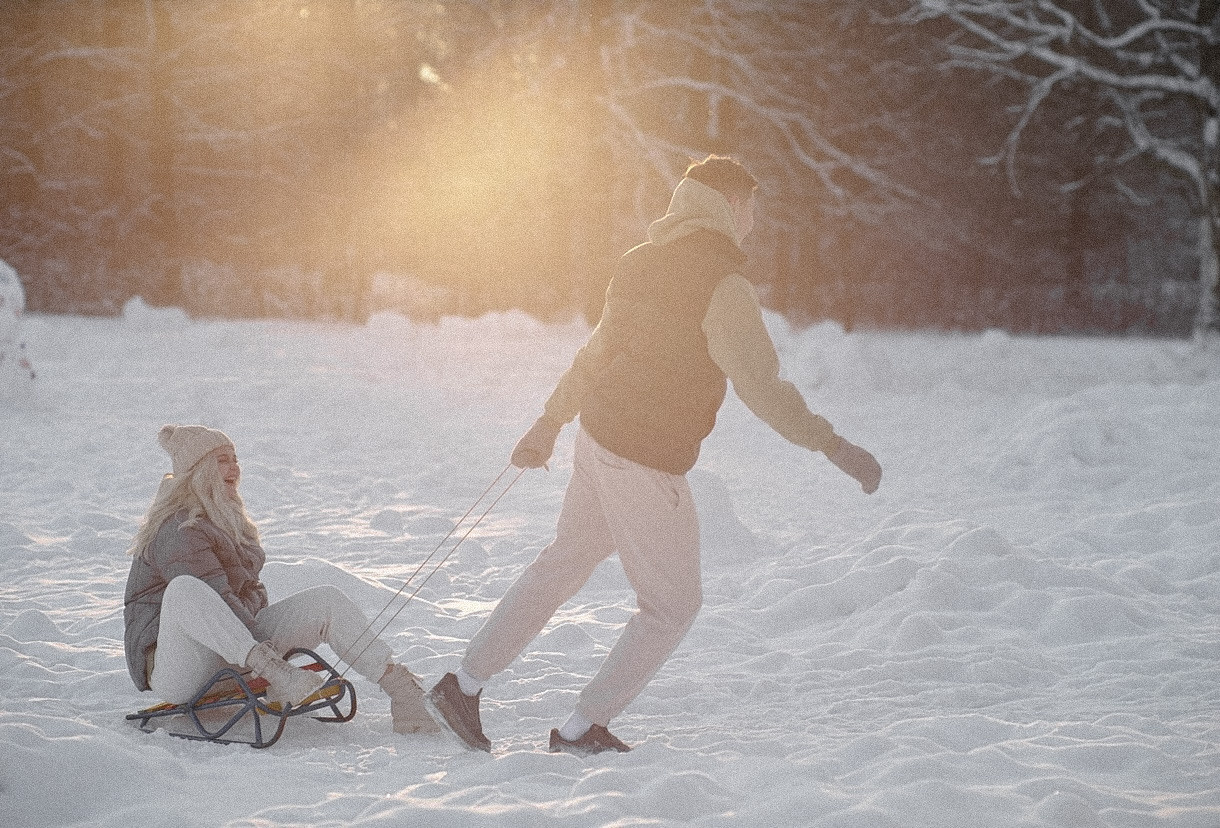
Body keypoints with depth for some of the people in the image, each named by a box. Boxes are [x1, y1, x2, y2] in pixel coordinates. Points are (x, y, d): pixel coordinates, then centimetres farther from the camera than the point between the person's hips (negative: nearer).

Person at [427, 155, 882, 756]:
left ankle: (463, 685, 27)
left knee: (563, 563, 23)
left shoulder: (643, 261, 9)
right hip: (648, 464, -8)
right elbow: (760, 386, -24)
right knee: (672, 605, 8)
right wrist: (831, 445, -22)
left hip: (598, 439, 8)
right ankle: (582, 729, 12)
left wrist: (549, 423, 27)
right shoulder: (722, 284, -17)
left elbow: (595, 350, 19)